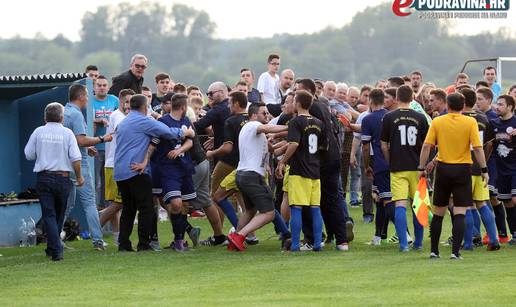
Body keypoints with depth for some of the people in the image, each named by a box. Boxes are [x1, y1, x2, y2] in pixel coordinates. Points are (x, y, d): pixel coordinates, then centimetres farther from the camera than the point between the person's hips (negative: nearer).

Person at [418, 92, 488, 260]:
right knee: (459, 213, -1)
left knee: (438, 213, 12)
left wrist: (422, 168, 2)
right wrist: (484, 170, -5)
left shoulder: (437, 122, 0)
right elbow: (477, 148, -10)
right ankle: (455, 251, -9)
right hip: (462, 170, -2)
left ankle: (434, 251, 17)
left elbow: (426, 146, -5)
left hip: (443, 169, 2)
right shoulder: (470, 122, -5)